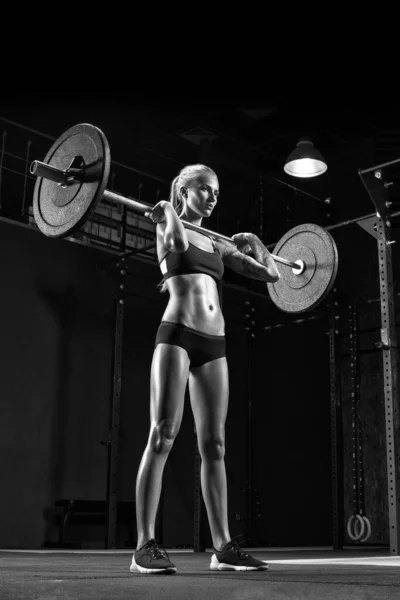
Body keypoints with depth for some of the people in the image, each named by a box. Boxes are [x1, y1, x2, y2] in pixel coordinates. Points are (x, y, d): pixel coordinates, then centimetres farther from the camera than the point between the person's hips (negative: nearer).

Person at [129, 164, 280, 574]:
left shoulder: (218, 244, 21)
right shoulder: (167, 227, 5)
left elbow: (272, 274, 20)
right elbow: (178, 243, -22)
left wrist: (253, 244, 25)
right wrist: (168, 214, -14)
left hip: (213, 344, 6)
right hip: (177, 334, -6)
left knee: (214, 445, 4)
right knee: (162, 437, -9)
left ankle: (222, 546, 7)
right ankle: (145, 546, -7)